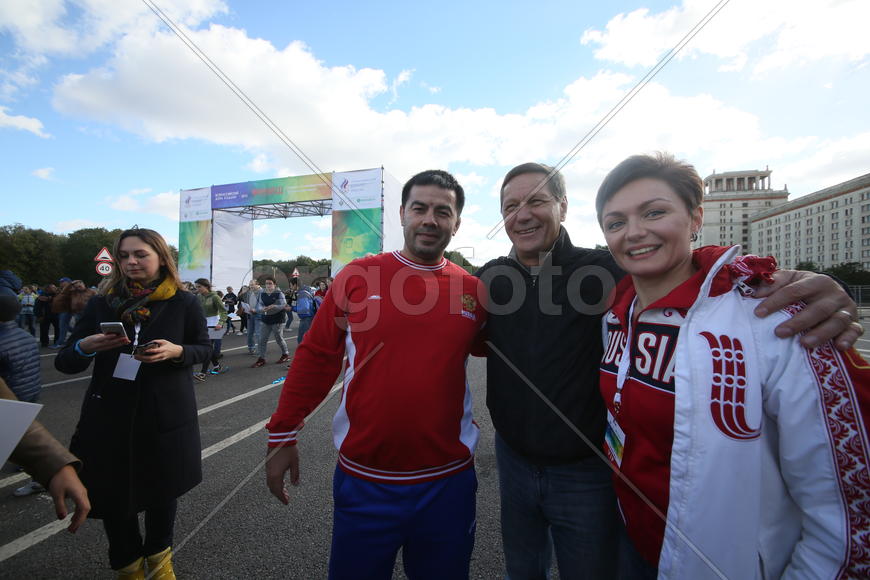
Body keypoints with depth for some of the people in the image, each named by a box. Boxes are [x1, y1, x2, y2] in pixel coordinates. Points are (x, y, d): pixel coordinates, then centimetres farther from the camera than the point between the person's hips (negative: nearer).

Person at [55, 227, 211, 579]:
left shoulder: (184, 303, -7)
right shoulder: (104, 302, -1)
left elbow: (204, 348, 2)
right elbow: (65, 363, 2)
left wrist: (176, 351, -19)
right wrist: (85, 347, -21)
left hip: (165, 414, -1)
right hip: (108, 414, 2)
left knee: (162, 489, 15)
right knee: (110, 494, 12)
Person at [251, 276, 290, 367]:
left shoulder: (279, 293, -8)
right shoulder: (262, 293, 7)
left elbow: (282, 305, -16)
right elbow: (260, 305, 3)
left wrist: (273, 307, -31)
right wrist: (262, 309, -19)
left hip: (276, 320, -5)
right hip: (265, 320, 5)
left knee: (279, 338, 6)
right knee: (262, 339, 4)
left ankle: (285, 354, 25)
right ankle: (261, 358, 13)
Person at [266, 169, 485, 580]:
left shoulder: (473, 290, -4)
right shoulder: (357, 276, -7)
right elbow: (315, 355, -2)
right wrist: (282, 434, 1)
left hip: (448, 483, 2)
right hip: (363, 481, 0)